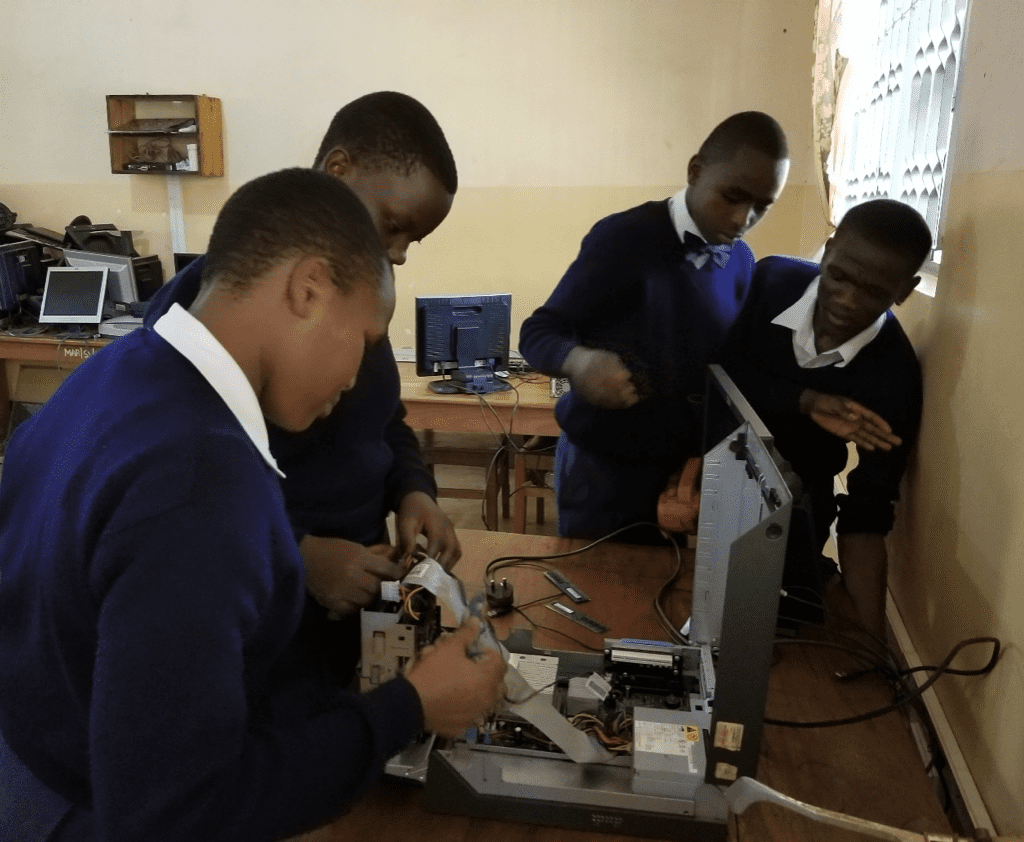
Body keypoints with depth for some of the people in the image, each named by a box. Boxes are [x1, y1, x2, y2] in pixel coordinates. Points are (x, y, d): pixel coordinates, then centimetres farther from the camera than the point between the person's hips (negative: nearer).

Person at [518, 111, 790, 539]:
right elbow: (537, 332, -13)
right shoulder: (623, 237, -15)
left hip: (686, 465, 5)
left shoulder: (741, 263, 4)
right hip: (602, 466, -5)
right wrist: (579, 361, -34)